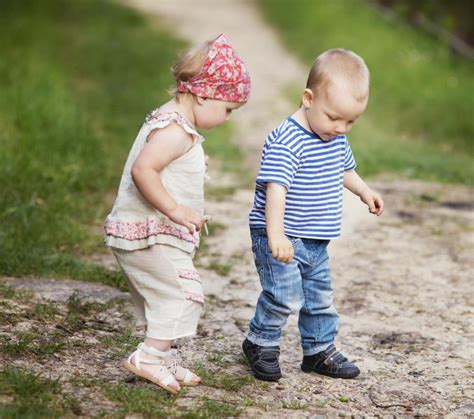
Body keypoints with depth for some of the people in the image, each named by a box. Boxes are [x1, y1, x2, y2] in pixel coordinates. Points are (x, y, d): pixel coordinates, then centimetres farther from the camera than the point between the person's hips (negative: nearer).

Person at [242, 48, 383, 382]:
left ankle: (320, 350, 32)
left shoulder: (336, 139, 4)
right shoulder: (286, 141, -24)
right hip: (283, 240, -8)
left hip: (316, 241, 8)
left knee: (320, 297, 16)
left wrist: (364, 191, 26)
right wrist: (276, 235, -38)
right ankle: (261, 343, 12)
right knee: (284, 297, -12)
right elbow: (275, 188, -32)